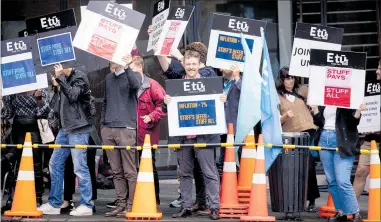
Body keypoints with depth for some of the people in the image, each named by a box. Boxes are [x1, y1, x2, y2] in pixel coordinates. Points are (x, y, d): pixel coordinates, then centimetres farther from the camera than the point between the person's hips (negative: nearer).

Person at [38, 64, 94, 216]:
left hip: (78, 129, -9)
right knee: (55, 164, 8)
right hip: (65, 127, 9)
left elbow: (73, 95, -24)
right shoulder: (64, 79, 14)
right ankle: (54, 204, 15)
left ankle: (86, 205, 0)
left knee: (80, 167, -7)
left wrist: (60, 78, -21)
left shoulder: (80, 78, -8)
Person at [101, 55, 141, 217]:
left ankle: (131, 205, -1)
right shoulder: (108, 78, 19)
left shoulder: (132, 75, 2)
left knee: (129, 171, -5)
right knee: (116, 171, 7)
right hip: (108, 129, 6)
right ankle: (121, 204, 11)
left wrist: (127, 68, -33)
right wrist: (102, 124, 16)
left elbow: (136, 85, -22)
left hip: (126, 128, -6)